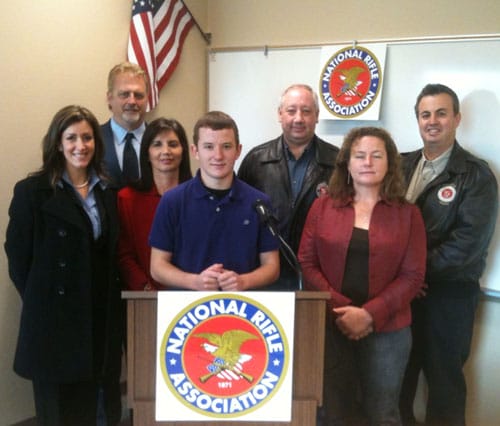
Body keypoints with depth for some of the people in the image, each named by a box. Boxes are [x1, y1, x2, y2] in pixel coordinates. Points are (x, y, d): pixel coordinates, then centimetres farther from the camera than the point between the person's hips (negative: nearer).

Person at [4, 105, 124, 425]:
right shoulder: (32, 191, -8)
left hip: (101, 312, 5)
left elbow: (112, 251, 11)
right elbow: (17, 253, -6)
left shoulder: (107, 191, 9)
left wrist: (111, 299, 3)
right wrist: (39, 299, -4)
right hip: (54, 314, -4)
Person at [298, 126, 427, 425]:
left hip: (386, 329, 0)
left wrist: (369, 314, -15)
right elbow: (307, 263, 1)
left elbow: (412, 276, -3)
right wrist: (340, 310, -11)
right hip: (331, 326, 1)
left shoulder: (408, 214, 4)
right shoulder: (323, 206, 6)